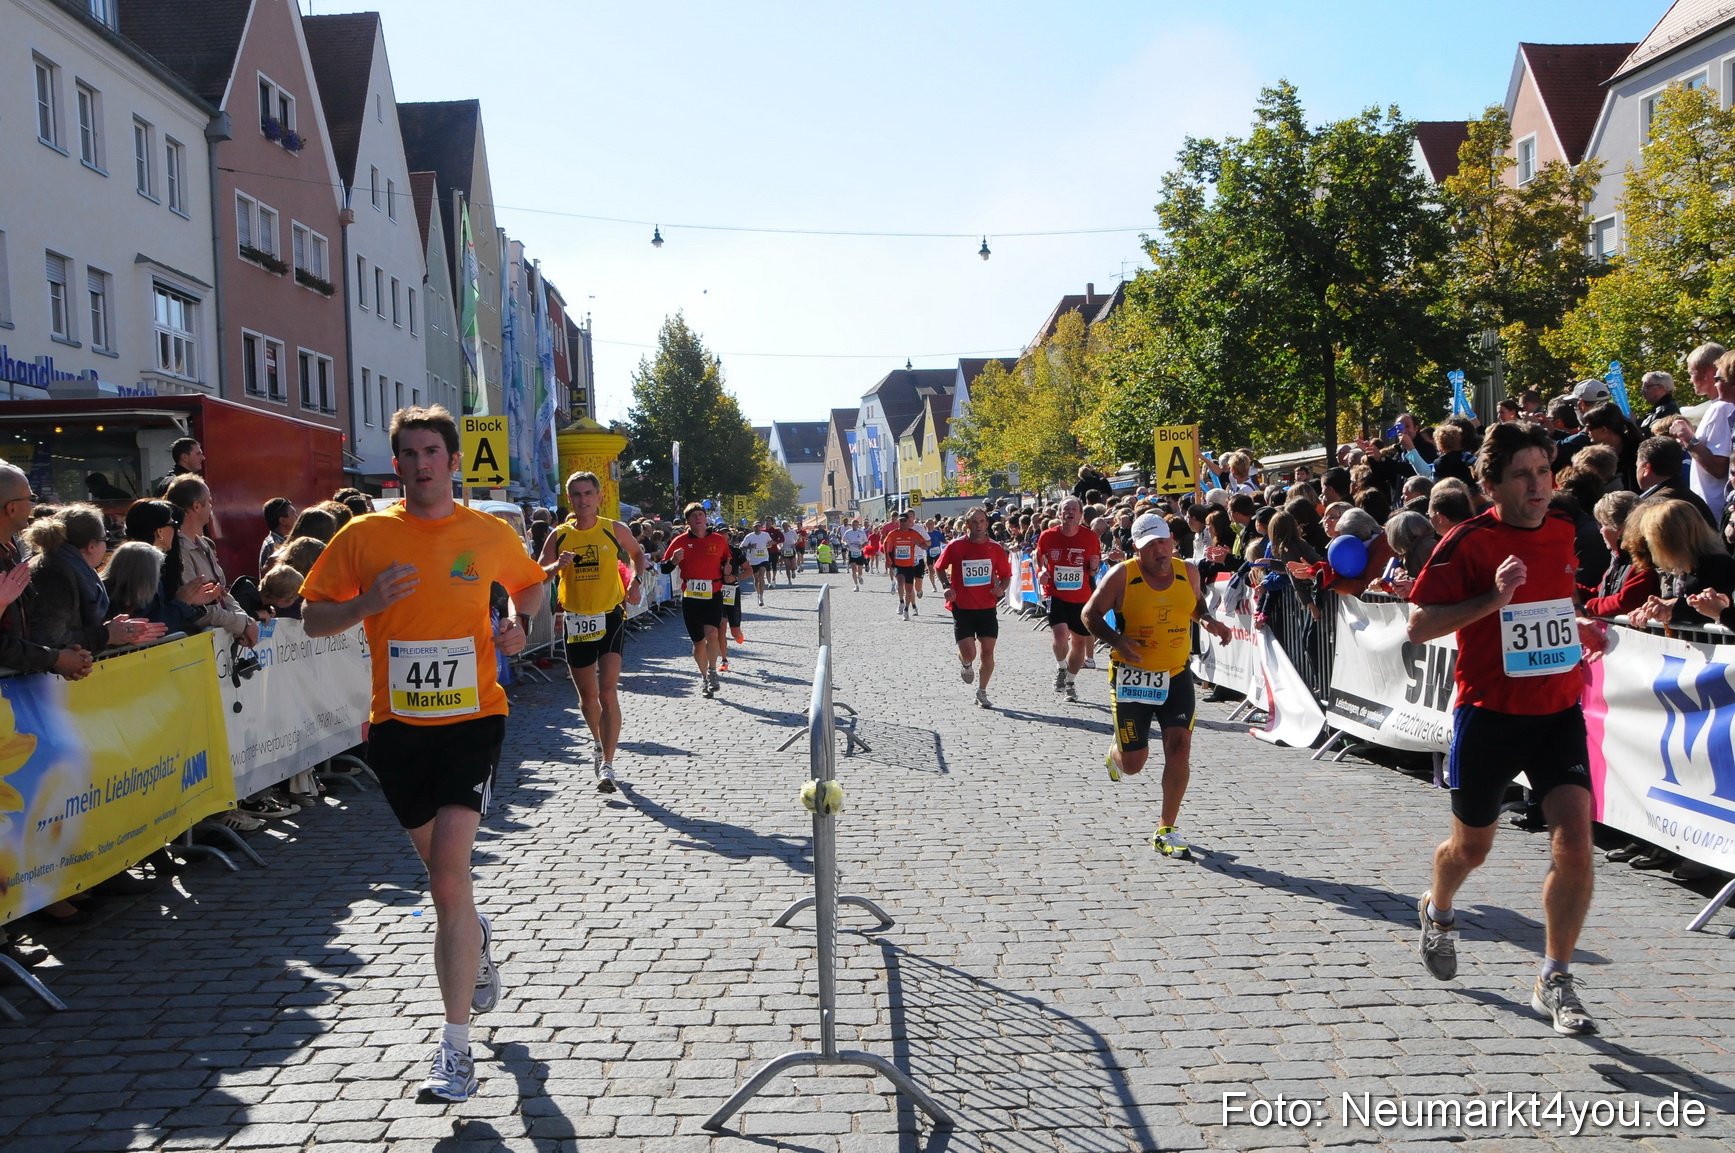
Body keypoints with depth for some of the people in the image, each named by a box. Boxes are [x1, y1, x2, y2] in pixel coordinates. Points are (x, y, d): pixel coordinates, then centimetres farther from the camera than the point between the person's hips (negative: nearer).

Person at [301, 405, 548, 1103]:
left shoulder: (492, 534, 1)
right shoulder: (364, 535, 1)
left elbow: (530, 583, 20)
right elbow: (312, 619, 4)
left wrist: (518, 622, -1)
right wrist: (366, 603, -15)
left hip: (472, 717, -2)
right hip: (396, 725, 2)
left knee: (449, 872, -13)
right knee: (440, 870, 17)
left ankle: (455, 1047, -5)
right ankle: (476, 941, 52)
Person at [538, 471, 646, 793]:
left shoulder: (615, 530, -1)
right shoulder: (558, 536, 1)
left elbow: (637, 553, 18)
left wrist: (637, 580, 1)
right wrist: (557, 566, -20)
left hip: (610, 616, -2)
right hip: (576, 620, 2)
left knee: (608, 693, -13)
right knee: (587, 696, 14)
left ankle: (607, 766, -11)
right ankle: (598, 743, 42)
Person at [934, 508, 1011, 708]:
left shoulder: (995, 549, 1)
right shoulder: (955, 547, -5)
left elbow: (1006, 574, 12)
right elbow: (939, 567, 9)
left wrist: (1001, 588, -8)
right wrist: (947, 587, -6)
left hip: (987, 607, 2)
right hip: (962, 608, -2)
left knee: (987, 651, -1)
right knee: (969, 653, -9)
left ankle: (982, 692, 17)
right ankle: (965, 664, 30)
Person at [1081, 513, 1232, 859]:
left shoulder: (1187, 571, 2)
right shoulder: (1121, 576, -11)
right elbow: (1090, 614, -4)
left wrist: (1207, 620, 0)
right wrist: (1116, 640, -21)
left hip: (1176, 676, 3)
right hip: (1131, 676, -3)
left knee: (1179, 748, -10)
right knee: (1133, 762, 3)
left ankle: (1166, 832, 6)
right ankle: (1116, 754, 44)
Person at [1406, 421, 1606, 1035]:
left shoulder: (1563, 531, 5)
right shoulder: (1468, 542, -12)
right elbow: (1418, 626, -15)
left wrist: (1579, 628, 5)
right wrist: (1491, 600, -26)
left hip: (1559, 711, 4)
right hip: (1489, 713, -4)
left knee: (1575, 838, -11)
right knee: (1472, 845, 13)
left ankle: (1554, 980, 4)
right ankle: (1438, 913, 47)